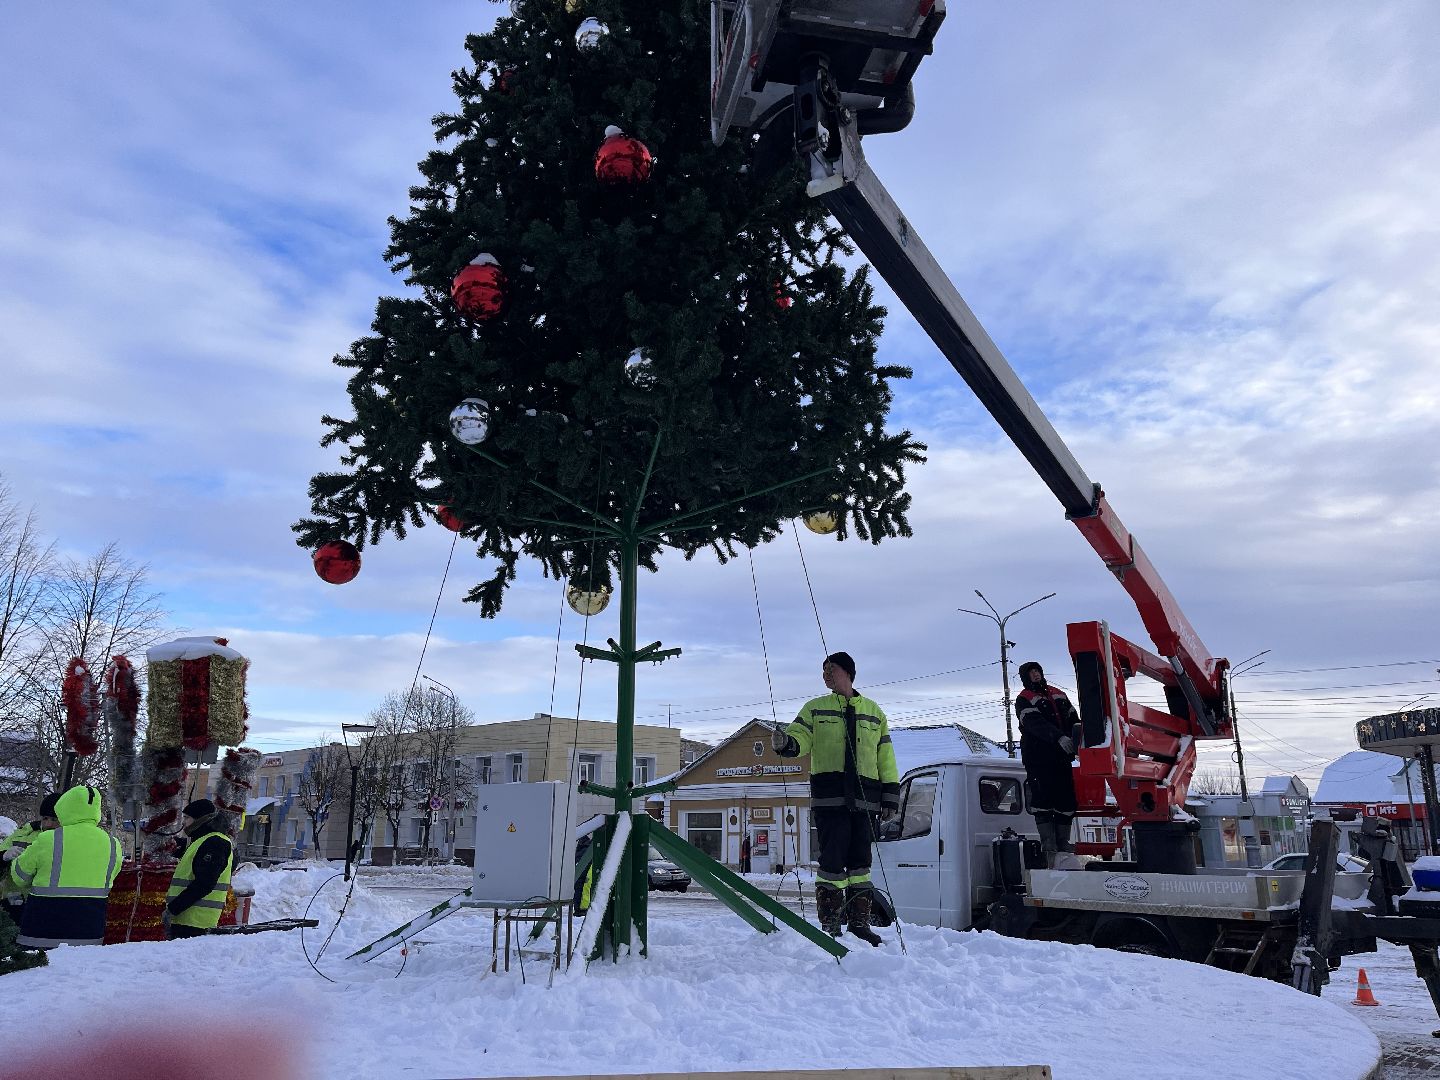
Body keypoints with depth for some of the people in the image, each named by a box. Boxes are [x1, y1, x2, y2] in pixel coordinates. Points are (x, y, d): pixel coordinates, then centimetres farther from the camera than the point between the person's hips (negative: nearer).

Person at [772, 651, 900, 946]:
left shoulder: (873, 712, 16)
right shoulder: (815, 708, 12)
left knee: (860, 860, 6)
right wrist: (784, 742, -25)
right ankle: (830, 924, 3)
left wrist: (890, 796, 10)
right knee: (832, 858, -6)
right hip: (829, 797, -2)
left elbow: (885, 757, 16)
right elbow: (799, 738, -1)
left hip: (864, 798, 2)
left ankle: (860, 922, 16)